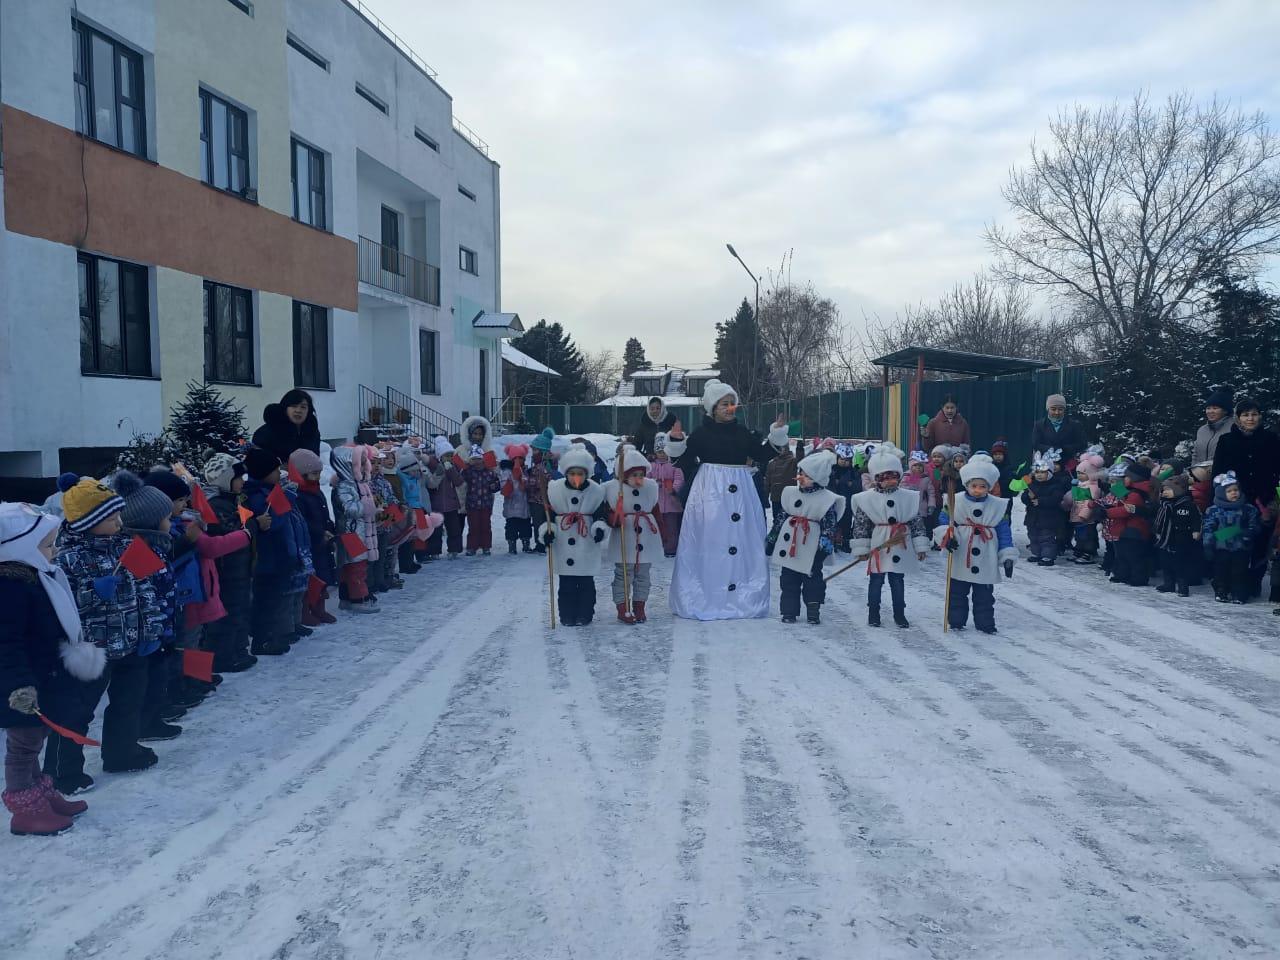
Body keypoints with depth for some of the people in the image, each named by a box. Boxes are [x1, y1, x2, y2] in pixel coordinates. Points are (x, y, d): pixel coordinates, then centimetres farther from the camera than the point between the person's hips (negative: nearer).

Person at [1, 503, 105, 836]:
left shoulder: (35, 575, 10)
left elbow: (57, 627, 22)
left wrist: (80, 653, 29)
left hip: (42, 681, 10)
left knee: (32, 742, 21)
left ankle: (41, 796, 33)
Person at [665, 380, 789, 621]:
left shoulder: (744, 433, 10)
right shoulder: (701, 433, -2)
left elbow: (763, 454, 15)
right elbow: (683, 459, -3)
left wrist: (777, 435, 6)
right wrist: (676, 441, -19)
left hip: (741, 490, 4)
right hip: (709, 491, -4)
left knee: (745, 543, 5)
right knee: (708, 543, -2)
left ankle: (746, 599, 16)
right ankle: (702, 599, 6)